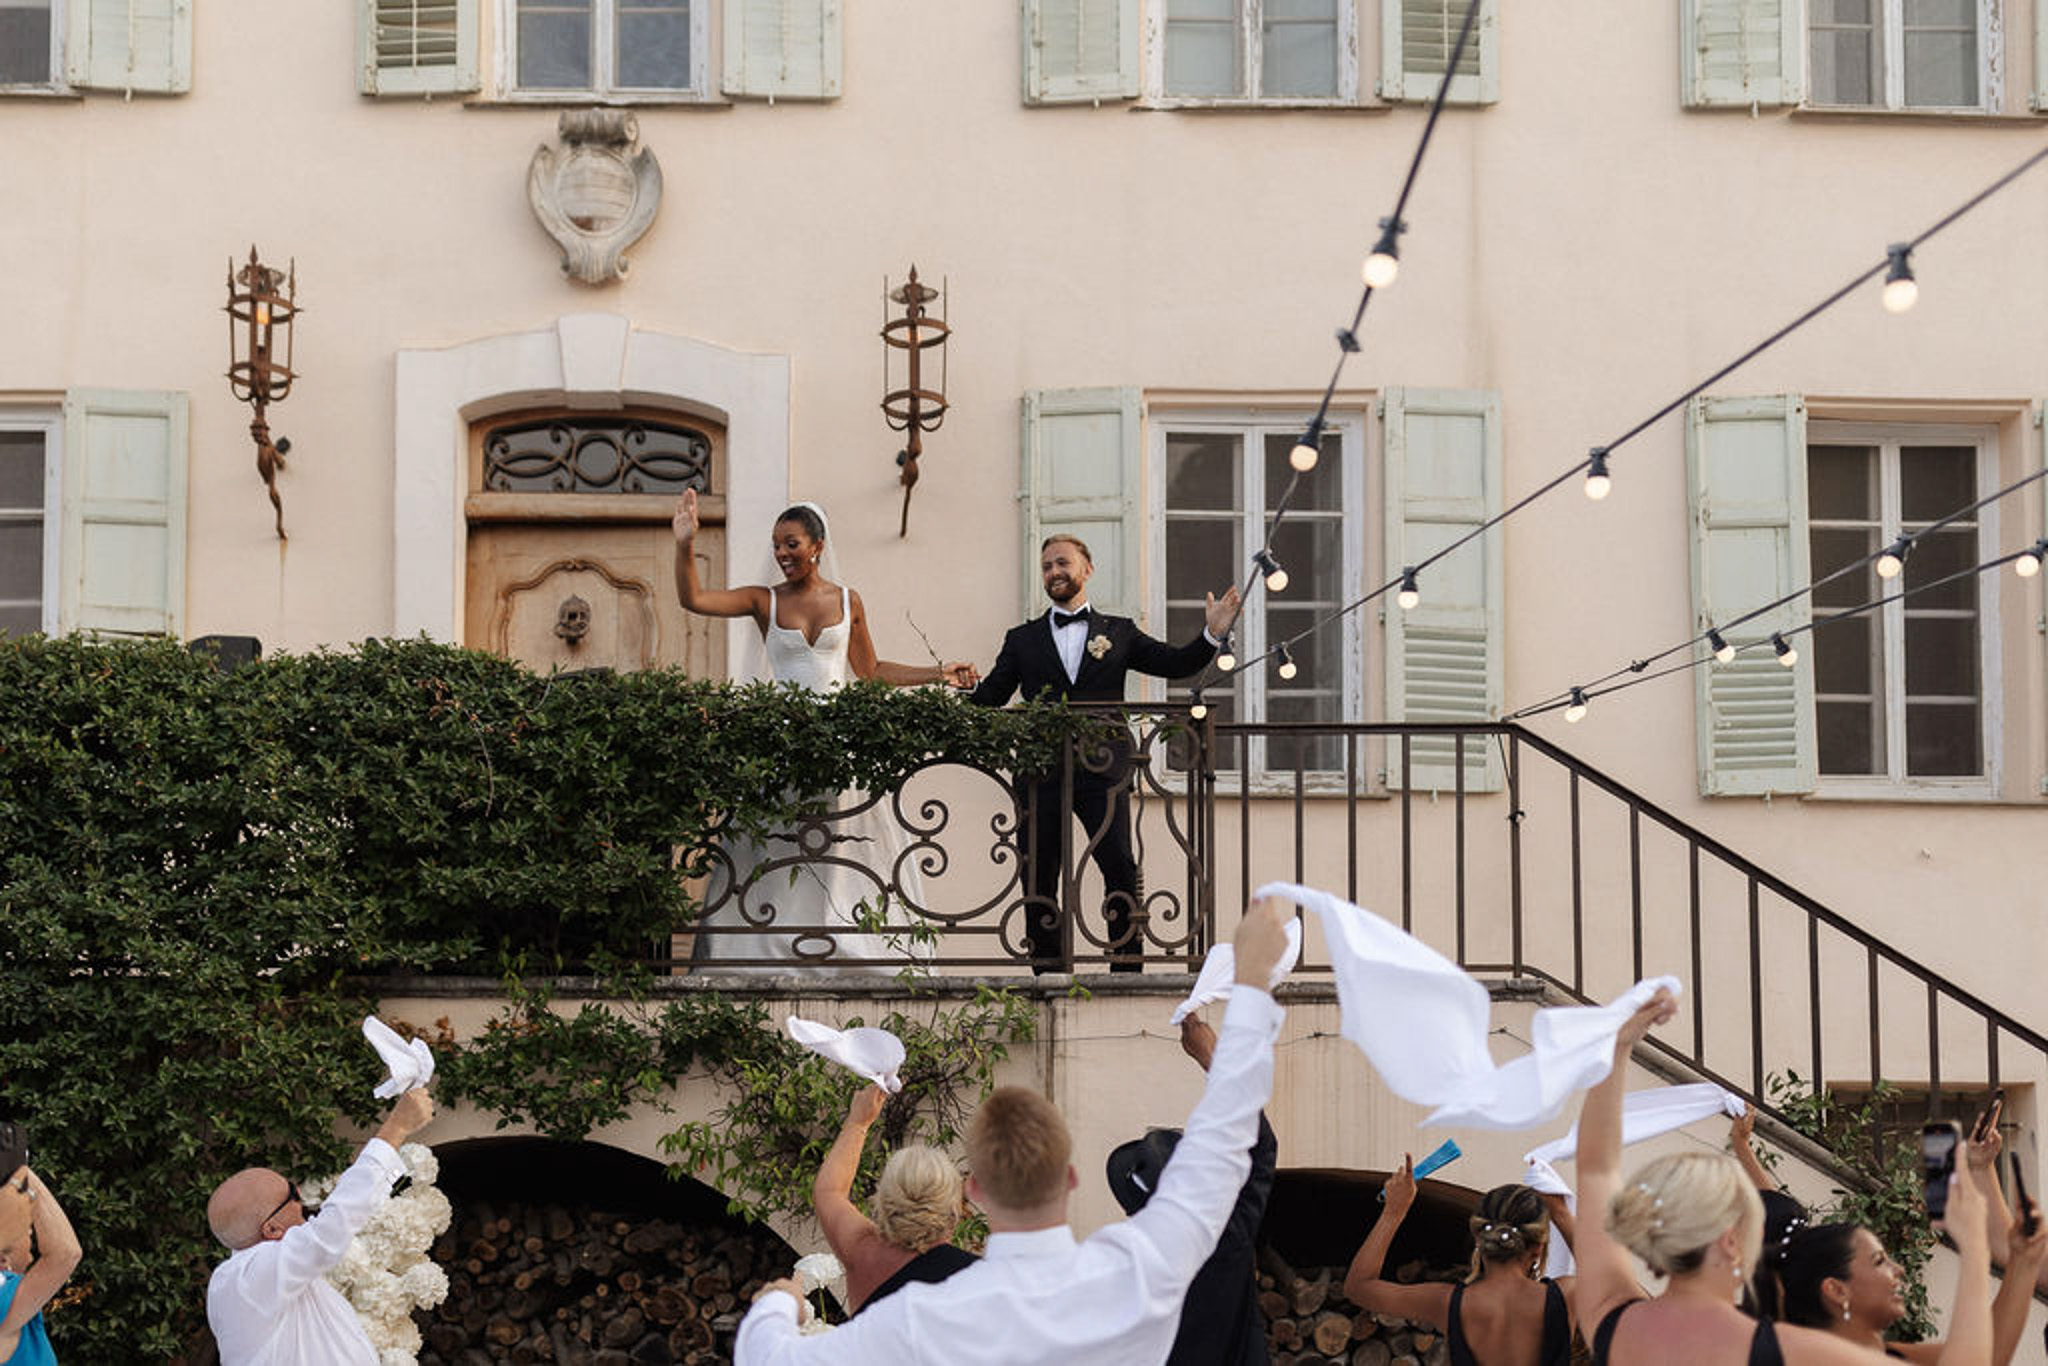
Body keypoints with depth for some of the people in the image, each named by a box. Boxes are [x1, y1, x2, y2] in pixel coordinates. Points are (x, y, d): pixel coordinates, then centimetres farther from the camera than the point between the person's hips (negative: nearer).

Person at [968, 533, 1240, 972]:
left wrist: (1211, 634, -4)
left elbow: (1175, 664, 11)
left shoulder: (1119, 632, 17)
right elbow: (990, 697, 12)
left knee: (1120, 867, -12)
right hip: (1042, 771, 1)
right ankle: (1049, 974, 8)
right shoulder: (1023, 640, 18)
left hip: (1102, 770, -1)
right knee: (1039, 876, 0)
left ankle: (1127, 971, -8)